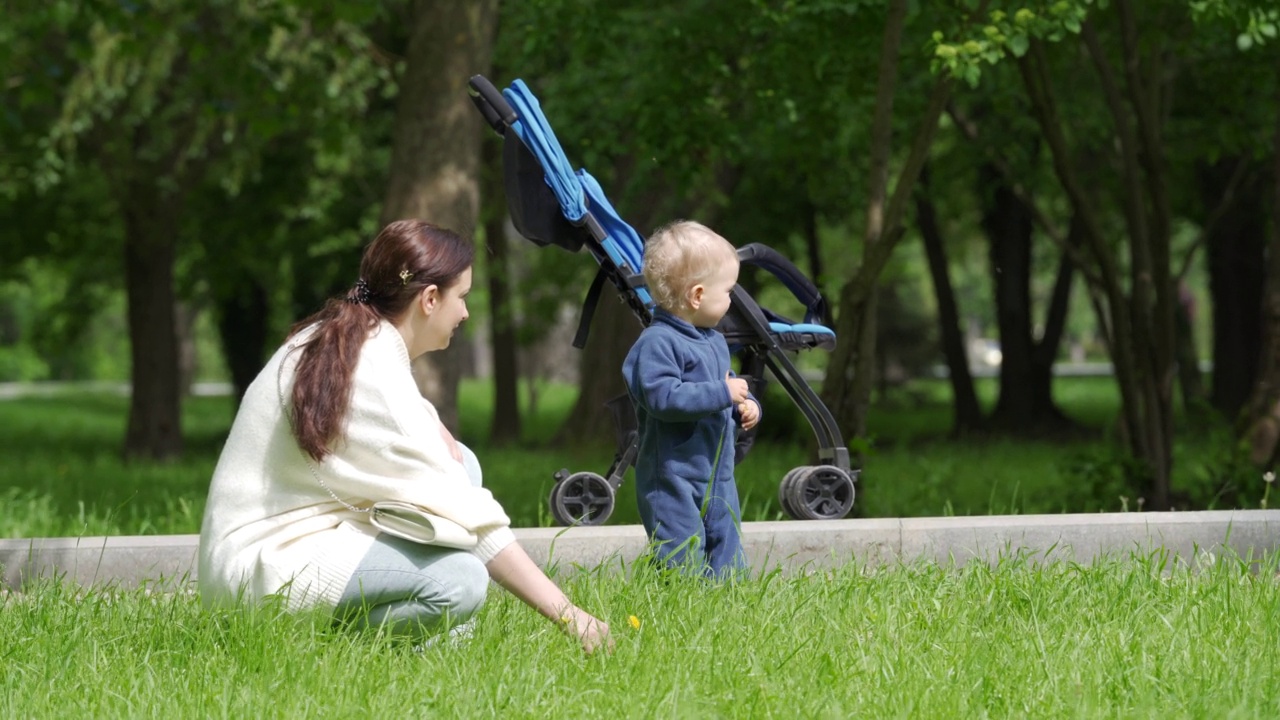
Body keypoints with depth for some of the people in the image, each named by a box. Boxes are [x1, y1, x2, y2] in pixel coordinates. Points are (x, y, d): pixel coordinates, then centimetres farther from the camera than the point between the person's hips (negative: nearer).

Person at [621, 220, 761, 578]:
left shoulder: (714, 342, 13)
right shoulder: (657, 344, -17)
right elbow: (663, 397, -28)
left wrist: (746, 407, 5)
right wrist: (722, 394, -27)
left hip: (718, 476, 9)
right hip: (673, 477, -9)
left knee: (728, 558, 10)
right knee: (683, 563, -10)